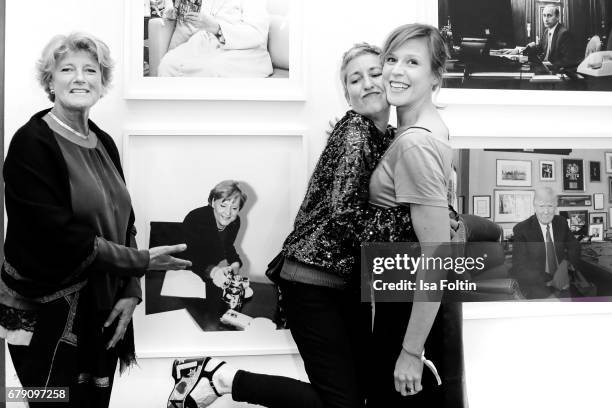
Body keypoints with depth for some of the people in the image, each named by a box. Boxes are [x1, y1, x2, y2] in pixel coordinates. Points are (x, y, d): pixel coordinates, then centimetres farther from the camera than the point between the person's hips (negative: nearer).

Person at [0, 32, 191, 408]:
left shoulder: (104, 143, 9)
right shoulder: (32, 144, -13)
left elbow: (123, 221, 9)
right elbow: (61, 236, -20)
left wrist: (130, 292, -4)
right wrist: (141, 261, -16)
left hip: (104, 311, 6)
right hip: (48, 316, -6)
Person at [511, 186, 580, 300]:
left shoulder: (561, 222, 5)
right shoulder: (521, 229, -10)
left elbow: (575, 248, 15)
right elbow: (519, 269, -14)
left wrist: (565, 264, -6)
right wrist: (549, 281, -20)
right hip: (535, 285, -5)